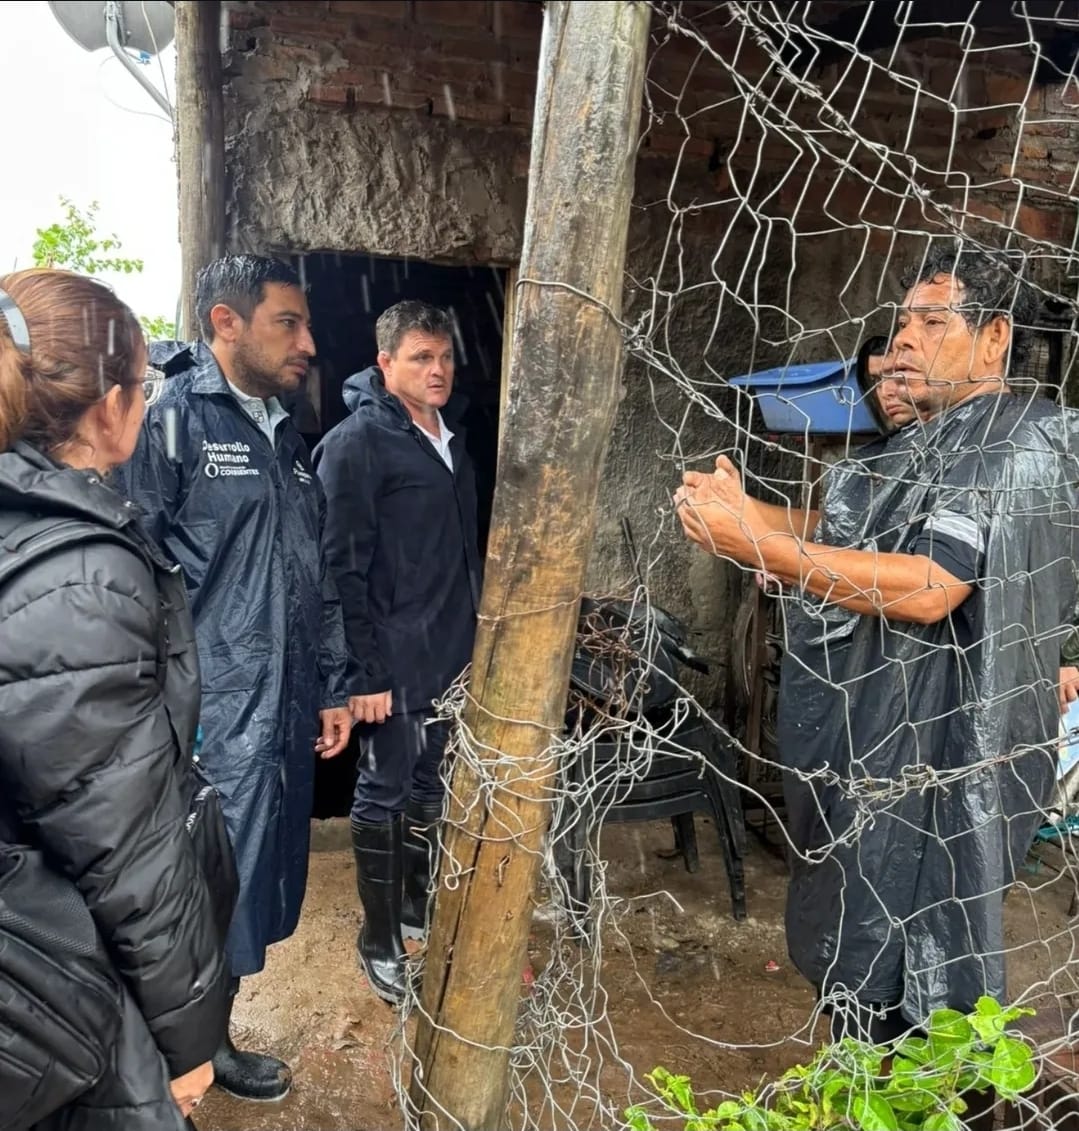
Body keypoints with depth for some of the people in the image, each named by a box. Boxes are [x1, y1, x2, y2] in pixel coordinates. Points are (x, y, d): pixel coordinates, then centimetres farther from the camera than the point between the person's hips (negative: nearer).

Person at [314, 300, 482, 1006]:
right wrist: (366, 671, -18)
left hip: (453, 652, 7)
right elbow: (343, 567, -17)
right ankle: (380, 940, 23)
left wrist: (472, 632, 16)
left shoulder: (453, 435, 11)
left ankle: (418, 905, 38)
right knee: (386, 790, 6)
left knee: (429, 782, 19)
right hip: (396, 658, -7)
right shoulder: (357, 442, -13)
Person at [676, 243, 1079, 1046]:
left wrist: (761, 547, -30)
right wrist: (741, 510, -1)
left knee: (913, 991, 5)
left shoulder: (1014, 447, -16)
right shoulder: (926, 444, 15)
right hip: (868, 747, 10)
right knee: (850, 957, 23)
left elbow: (931, 588, -28)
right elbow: (841, 534, 16)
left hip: (935, 764, -10)